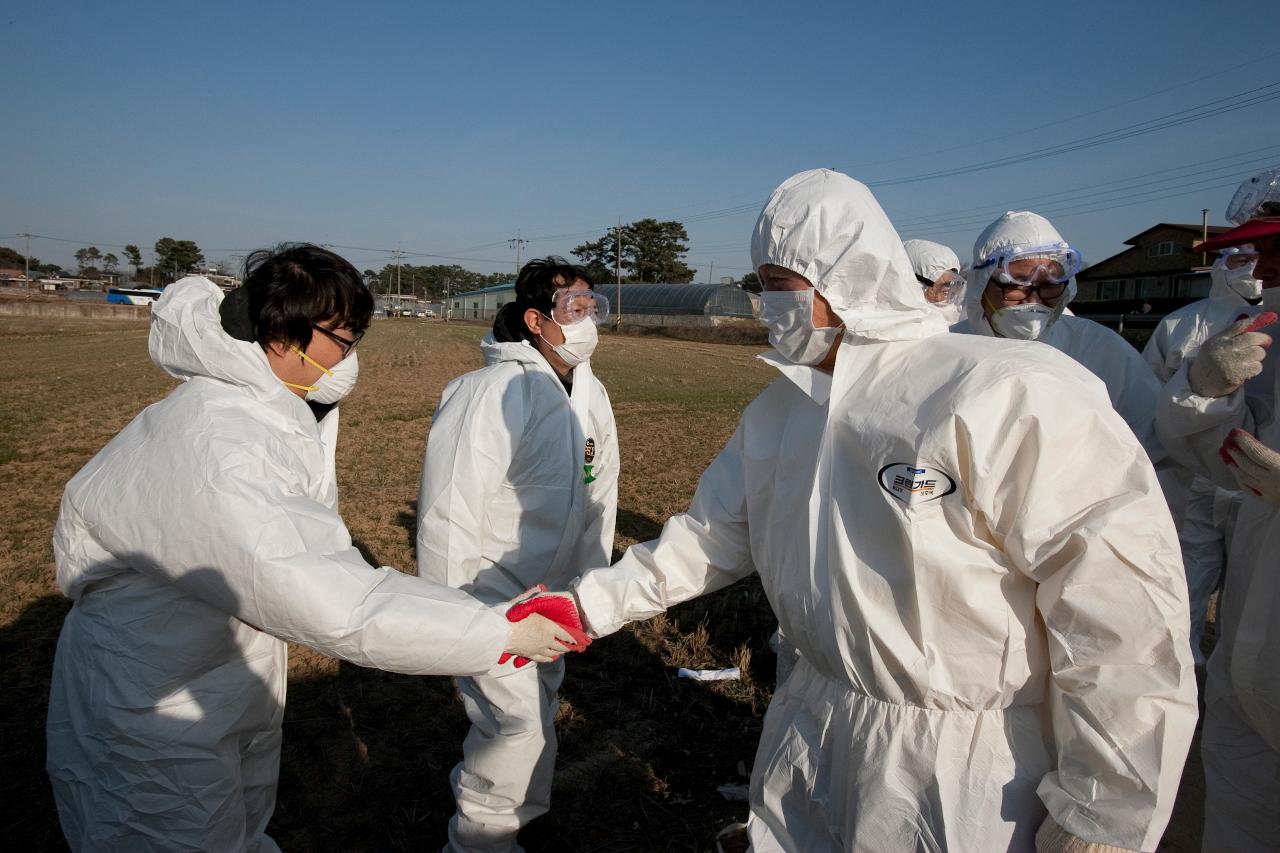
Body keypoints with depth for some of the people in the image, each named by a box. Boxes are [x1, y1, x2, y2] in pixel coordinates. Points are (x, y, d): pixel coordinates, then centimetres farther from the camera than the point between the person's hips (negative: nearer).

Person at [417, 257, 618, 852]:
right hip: (487, 596, -8)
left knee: (540, 711, 20)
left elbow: (599, 496, 9)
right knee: (519, 724, -6)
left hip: (548, 596, 8)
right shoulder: (491, 393, -24)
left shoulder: (591, 395, 1)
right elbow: (447, 512, -23)